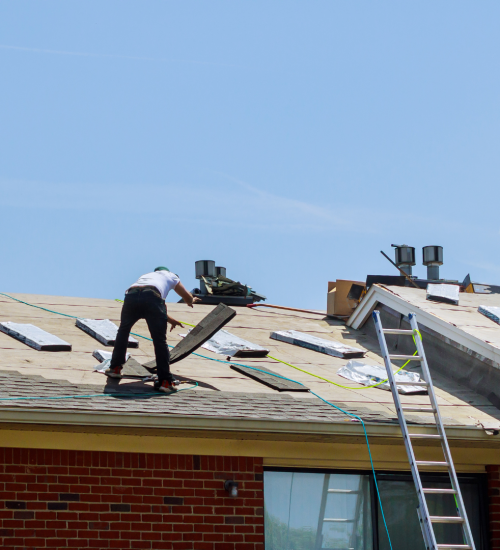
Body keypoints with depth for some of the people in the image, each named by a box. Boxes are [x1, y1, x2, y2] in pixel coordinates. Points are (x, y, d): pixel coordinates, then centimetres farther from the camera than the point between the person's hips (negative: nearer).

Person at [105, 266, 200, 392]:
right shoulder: (170, 276, 34)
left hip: (131, 296, 4)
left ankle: (115, 368, 32)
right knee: (160, 341, 2)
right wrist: (191, 301, 66)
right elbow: (188, 298, 42)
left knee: (123, 331, 28)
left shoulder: (145, 275, 45)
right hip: (152, 297, -4)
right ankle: (165, 381, -2)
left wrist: (170, 320, 63)